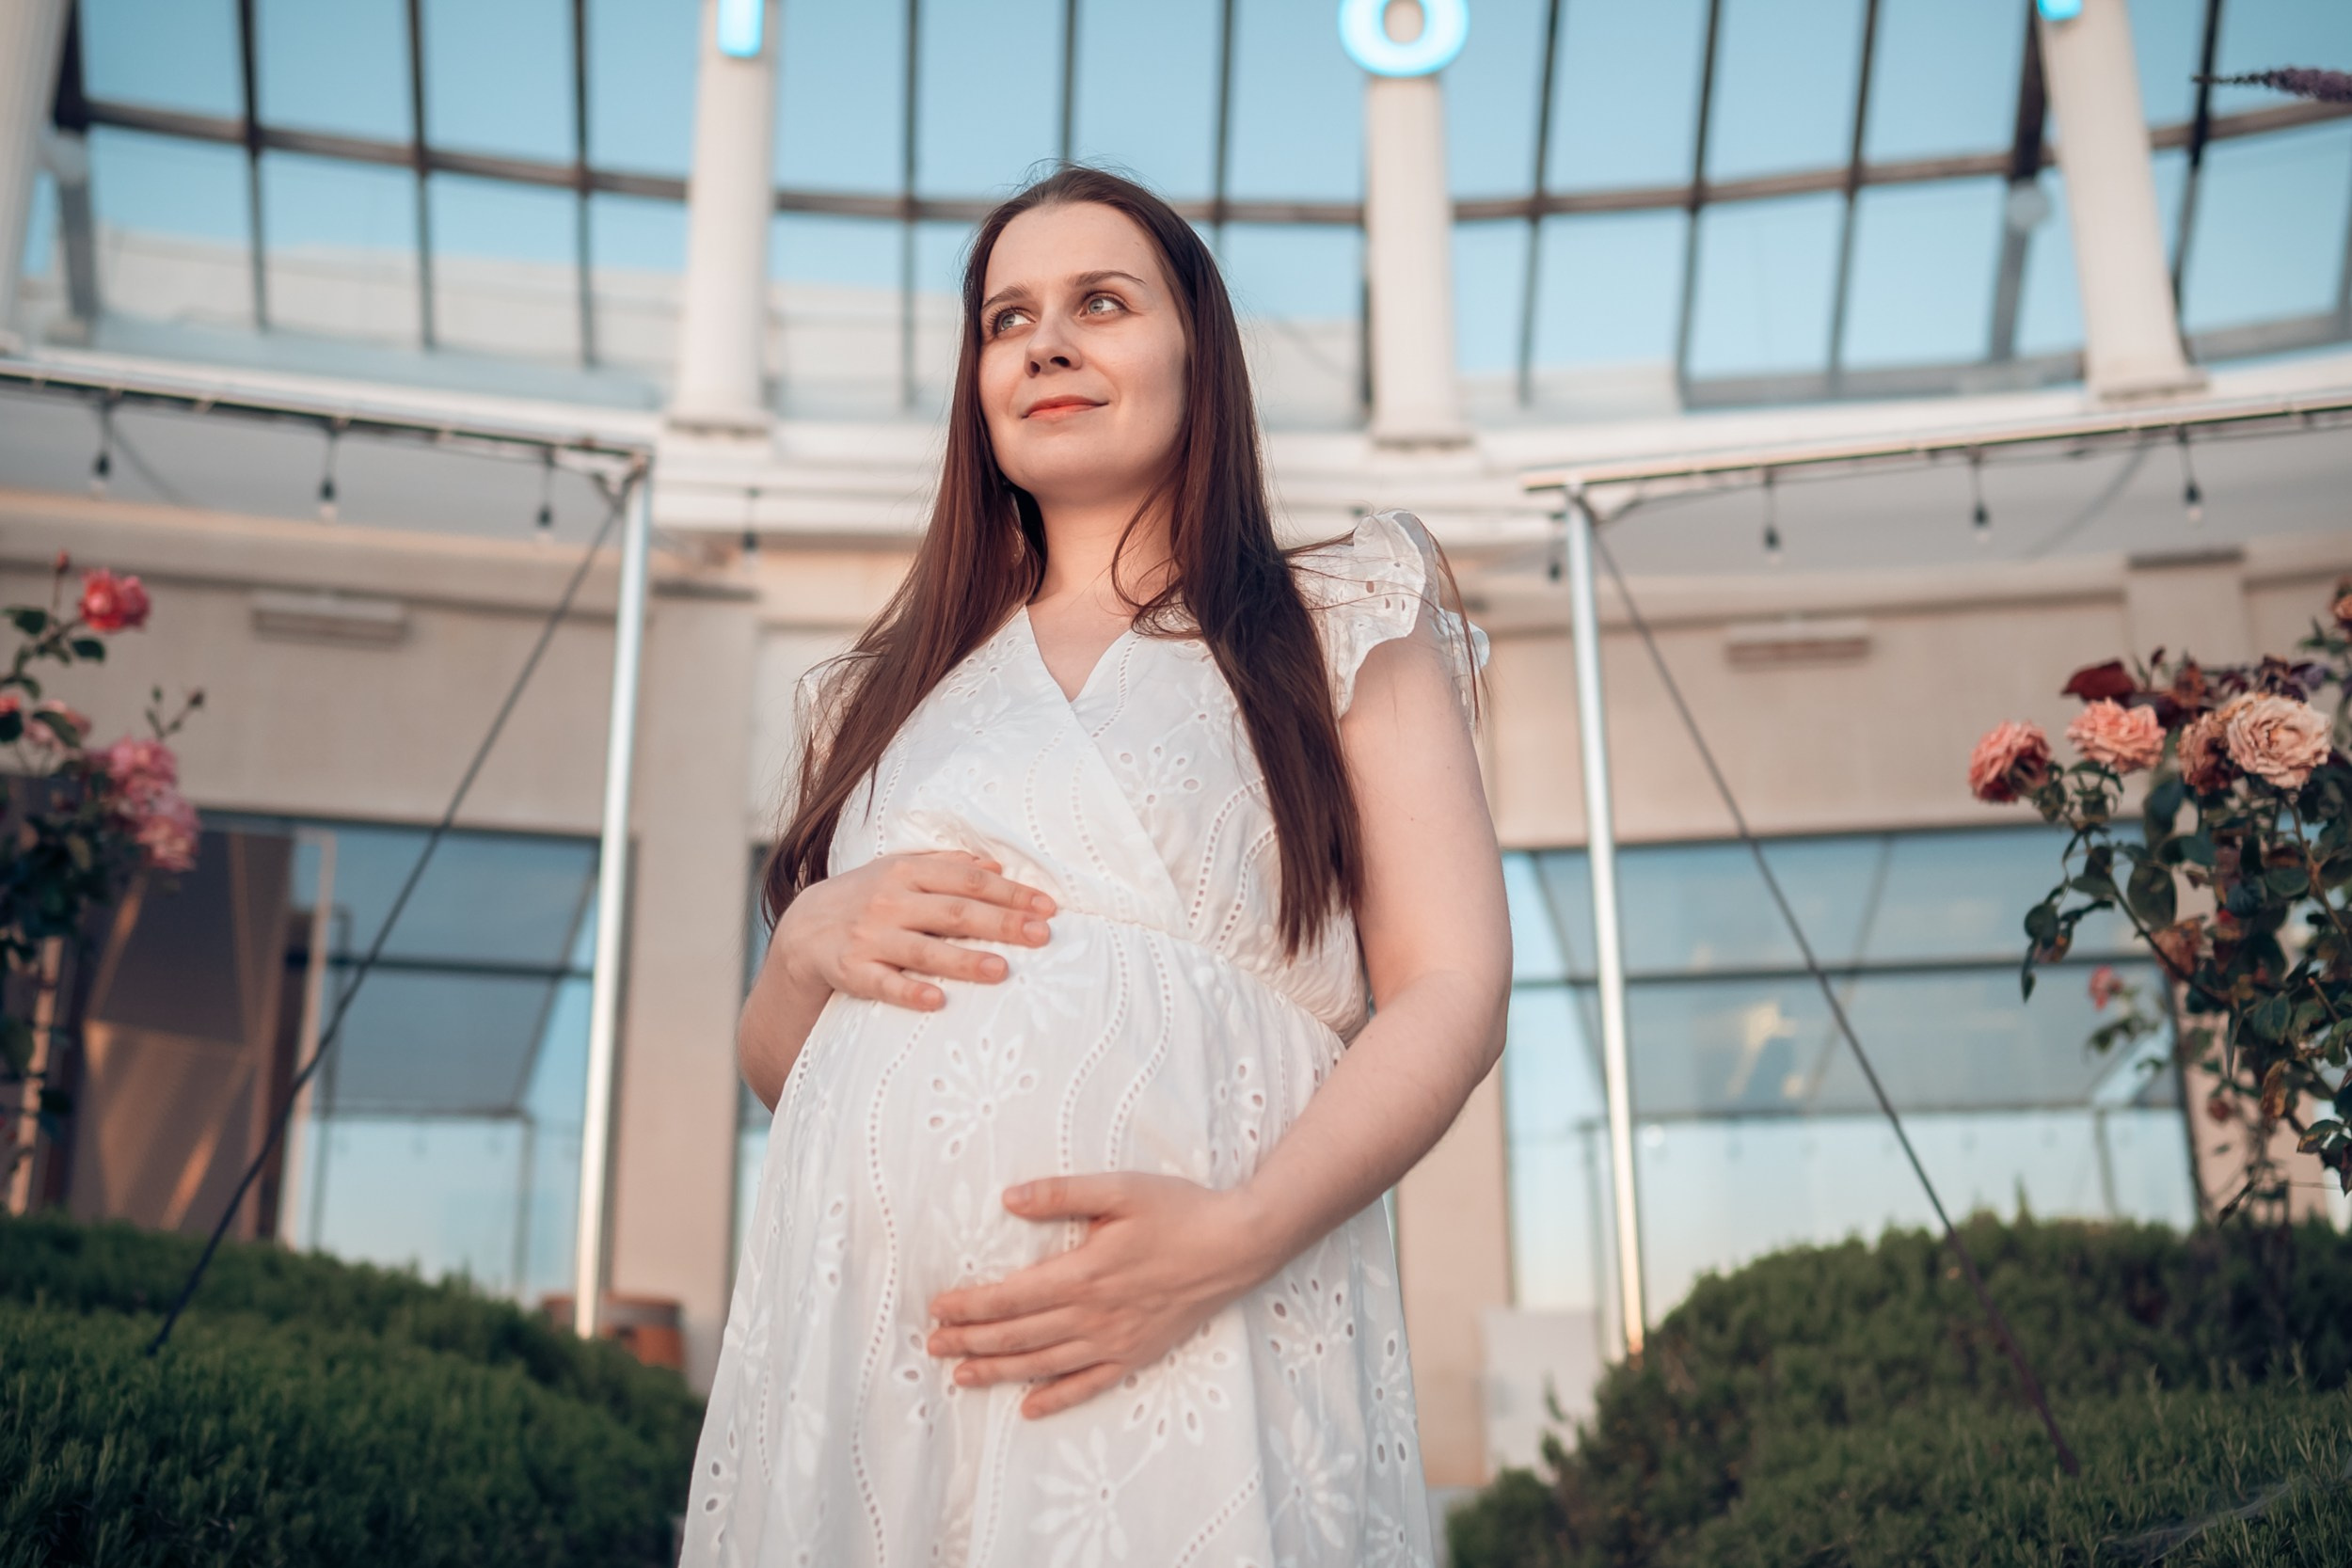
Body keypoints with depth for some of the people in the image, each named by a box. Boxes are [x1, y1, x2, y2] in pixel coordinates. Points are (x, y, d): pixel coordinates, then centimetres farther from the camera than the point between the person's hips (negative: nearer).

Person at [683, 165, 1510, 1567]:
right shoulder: (889, 689, 19)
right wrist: (811, 943, -3)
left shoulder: (1339, 627, 9)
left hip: (1204, 1351, -3)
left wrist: (1234, 1234, -18)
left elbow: (1453, 993, -2)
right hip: (866, 1342, 3)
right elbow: (773, 1065, 20)